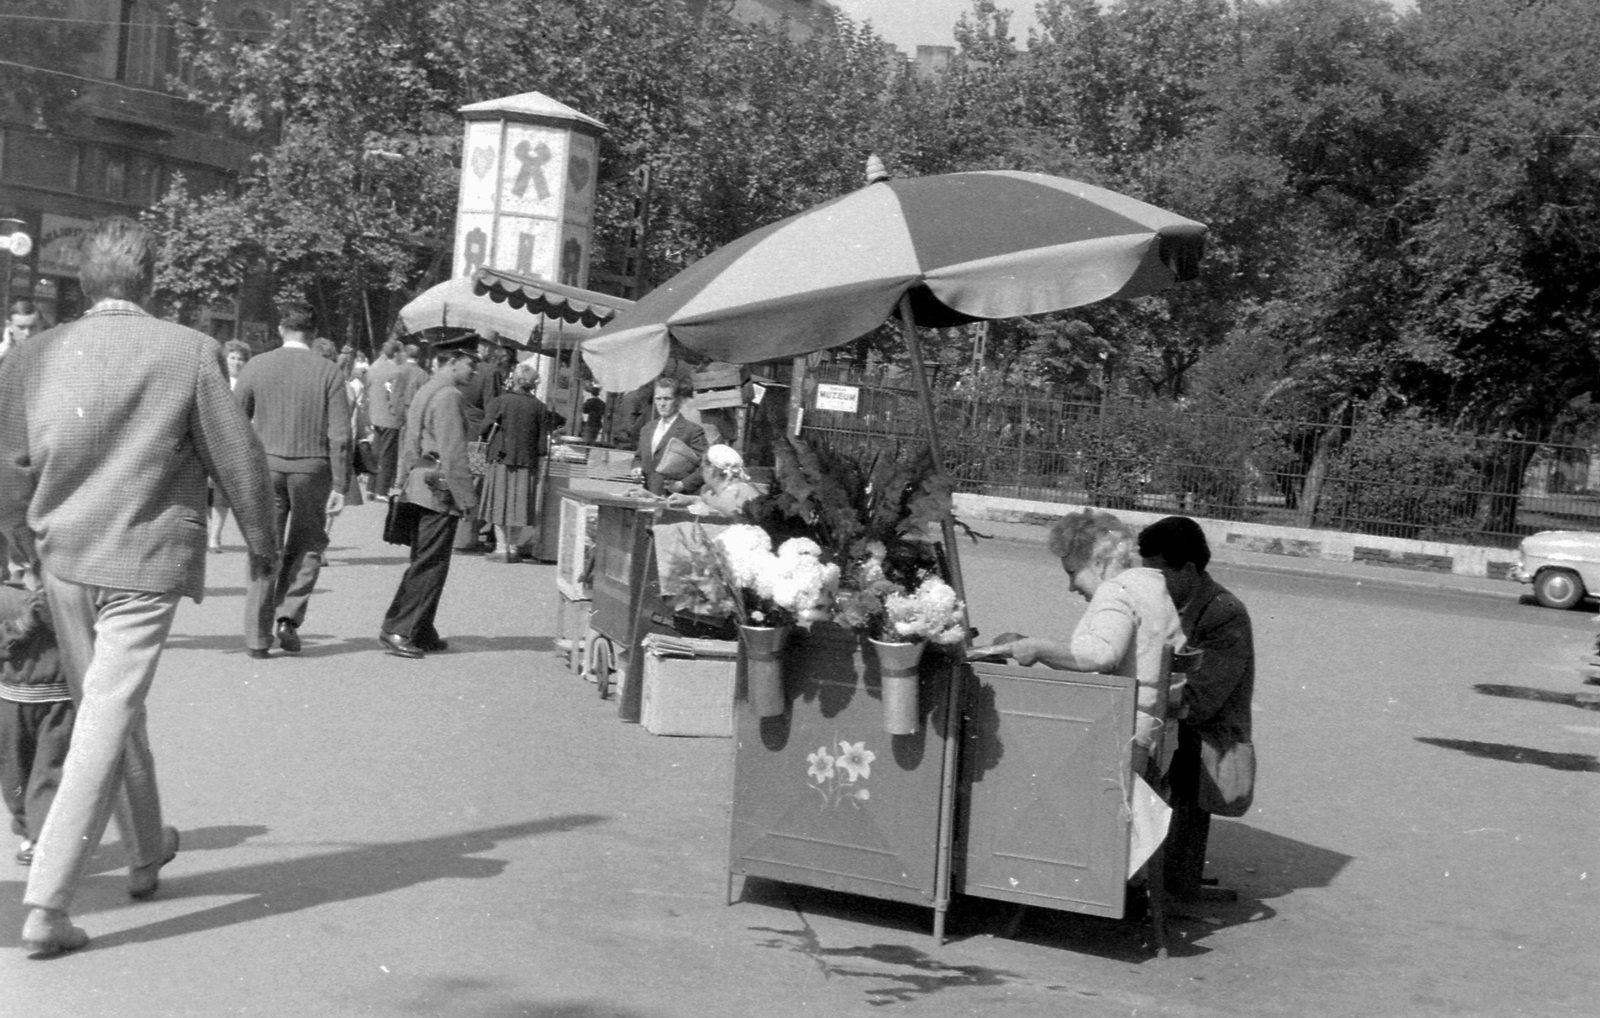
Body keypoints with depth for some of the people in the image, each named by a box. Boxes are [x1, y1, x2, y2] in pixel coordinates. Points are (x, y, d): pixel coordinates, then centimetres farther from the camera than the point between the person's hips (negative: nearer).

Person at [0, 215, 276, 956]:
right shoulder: (189, 353, -12)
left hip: (65, 561, 5)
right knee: (106, 722, -1)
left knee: (107, 709, 21)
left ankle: (147, 853, 40)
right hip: (146, 562, -4)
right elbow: (235, 456, -5)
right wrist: (260, 538, 10)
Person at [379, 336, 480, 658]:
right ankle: (397, 630, -5)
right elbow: (453, 454, -19)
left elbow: (407, 442, 21)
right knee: (429, 564, -6)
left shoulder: (424, 392, 17)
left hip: (418, 485, 10)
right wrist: (466, 497, -16)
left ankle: (422, 634, 18)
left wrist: (404, 483, 25)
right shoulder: (448, 396, -14)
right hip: (439, 490, -10)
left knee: (424, 562, 14)